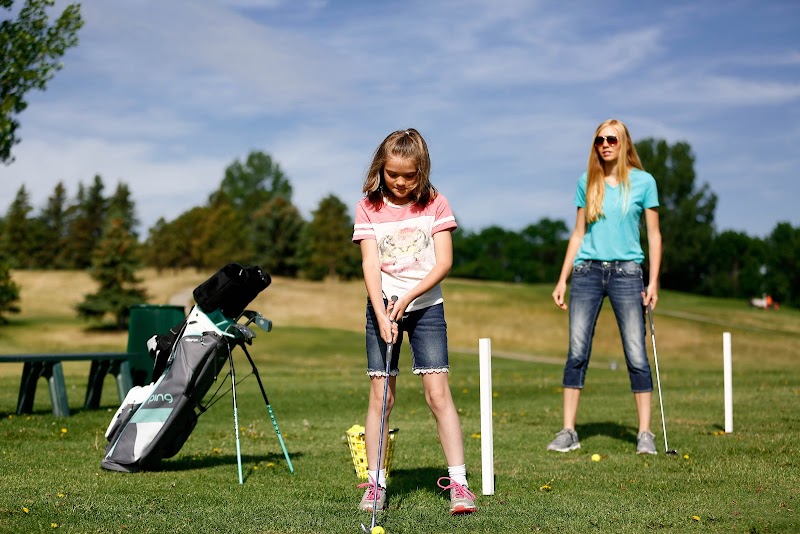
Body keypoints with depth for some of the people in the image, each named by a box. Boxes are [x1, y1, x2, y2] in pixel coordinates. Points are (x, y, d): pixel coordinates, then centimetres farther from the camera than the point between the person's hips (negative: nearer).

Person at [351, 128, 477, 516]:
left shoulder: (435, 204, 0)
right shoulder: (368, 207, 0)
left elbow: (444, 262, -5)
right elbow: (370, 264, -8)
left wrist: (408, 297, -16)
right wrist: (382, 314, -19)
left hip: (426, 305, -1)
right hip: (383, 306, 1)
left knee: (438, 392, -8)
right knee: (381, 395, -1)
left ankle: (458, 482, -5)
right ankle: (375, 483, 6)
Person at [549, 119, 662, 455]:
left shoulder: (643, 181, 2)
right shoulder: (587, 182, 10)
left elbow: (653, 234, 4)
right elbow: (578, 233, 14)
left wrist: (653, 281, -4)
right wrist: (562, 279, 10)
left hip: (626, 272, -2)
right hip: (587, 271, 2)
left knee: (636, 355, -4)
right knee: (577, 352, -1)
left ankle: (645, 433, 3)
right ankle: (568, 432, 4)